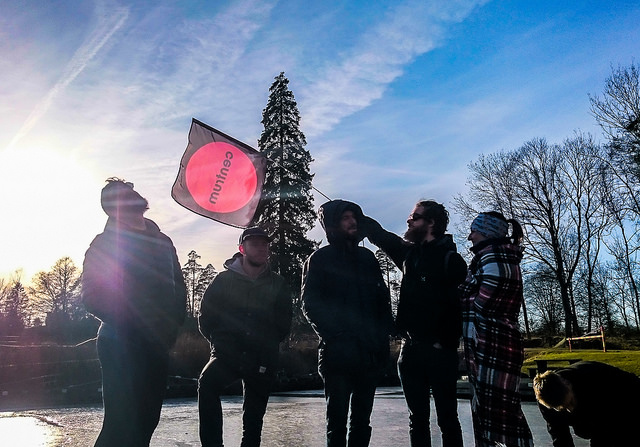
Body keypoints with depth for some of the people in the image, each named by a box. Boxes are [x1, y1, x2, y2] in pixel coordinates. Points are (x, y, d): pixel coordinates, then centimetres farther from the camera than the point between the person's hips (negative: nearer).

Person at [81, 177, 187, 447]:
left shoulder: (162, 242, 15)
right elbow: (92, 297, -8)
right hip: (123, 344, -6)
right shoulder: (105, 244, -1)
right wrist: (130, 325, -16)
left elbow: (179, 289, 17)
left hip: (158, 344, 6)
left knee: (146, 419, 10)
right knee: (124, 423, -8)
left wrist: (171, 328, 3)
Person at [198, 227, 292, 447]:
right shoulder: (224, 279, 2)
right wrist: (220, 340, 2)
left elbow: (283, 323, 13)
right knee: (207, 383, -29)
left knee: (254, 413, 8)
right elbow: (205, 316, 5)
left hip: (262, 361, 2)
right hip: (227, 353, -1)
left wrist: (268, 343, 7)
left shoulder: (278, 284, 6)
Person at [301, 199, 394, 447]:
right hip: (338, 352, -4)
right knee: (337, 418, 2)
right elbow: (310, 304, -5)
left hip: (371, 351, 5)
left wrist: (383, 332, 2)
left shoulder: (367, 257, 16)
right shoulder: (319, 259, 1)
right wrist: (334, 335, -15)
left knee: (362, 417, 12)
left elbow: (382, 297, 15)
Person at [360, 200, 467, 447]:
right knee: (417, 419, 13)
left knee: (447, 419, 3)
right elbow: (380, 234, 21)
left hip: (439, 352, -6)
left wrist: (445, 343, -13)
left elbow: (460, 305, -12)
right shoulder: (409, 253, 10)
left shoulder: (450, 259, -8)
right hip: (411, 349, 6)